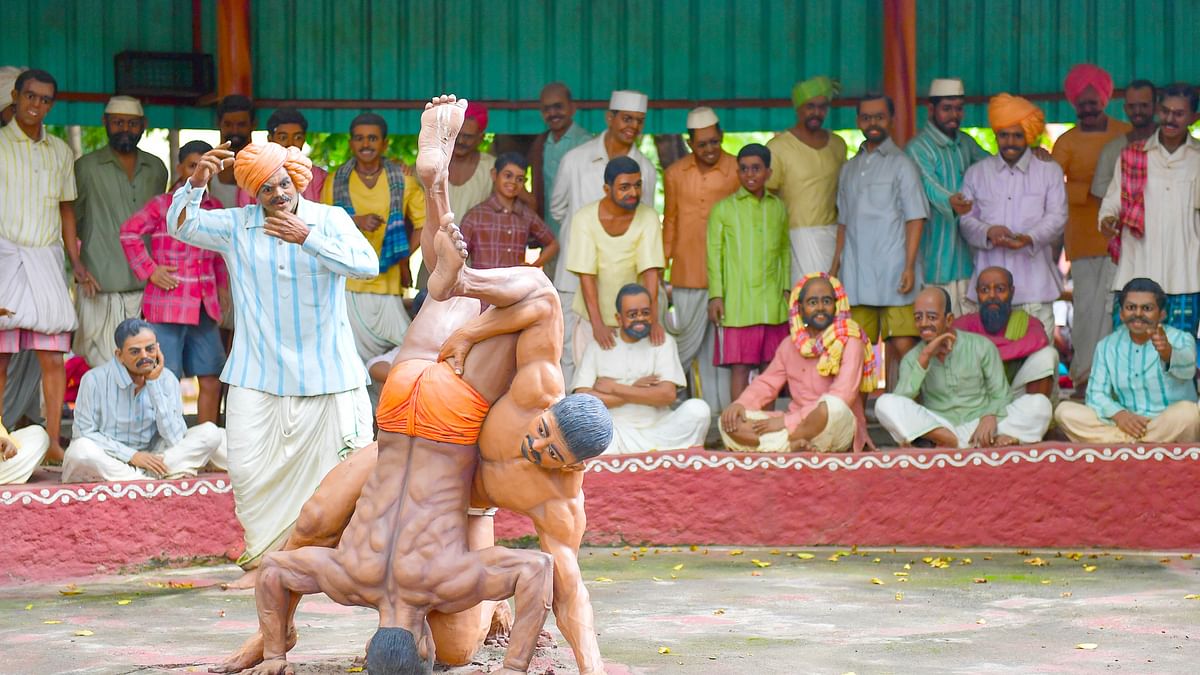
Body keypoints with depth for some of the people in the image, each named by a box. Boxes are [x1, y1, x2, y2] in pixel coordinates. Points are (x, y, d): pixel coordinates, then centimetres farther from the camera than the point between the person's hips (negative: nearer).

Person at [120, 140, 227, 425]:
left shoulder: (214, 208, 12)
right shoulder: (161, 205, -4)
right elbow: (129, 233, -5)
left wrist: (223, 289, 16)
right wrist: (149, 270, -8)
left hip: (204, 306, 5)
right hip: (168, 304, -5)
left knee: (211, 380, 5)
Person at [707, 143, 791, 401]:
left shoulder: (778, 208, 13)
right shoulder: (723, 209, 4)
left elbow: (785, 251, 18)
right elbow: (714, 254, 2)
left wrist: (787, 289, 9)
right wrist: (716, 295, -5)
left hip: (773, 302, 3)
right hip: (737, 303, -3)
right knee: (740, 367, -5)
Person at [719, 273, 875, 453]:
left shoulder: (849, 342, -6)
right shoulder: (790, 345, 12)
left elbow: (842, 397, -17)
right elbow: (767, 383, 16)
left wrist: (787, 421, -20)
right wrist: (740, 404, -7)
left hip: (838, 429, -5)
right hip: (796, 425, 5)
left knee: (832, 406, -40)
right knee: (729, 422, -13)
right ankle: (794, 445, -29)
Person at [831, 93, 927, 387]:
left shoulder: (901, 164, 3)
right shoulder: (850, 169, 19)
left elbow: (915, 219, -3)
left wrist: (909, 267, -12)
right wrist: (834, 268, 13)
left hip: (893, 274, -5)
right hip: (857, 275, 5)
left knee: (901, 347, -11)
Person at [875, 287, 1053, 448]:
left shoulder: (982, 347, 6)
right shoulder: (912, 359, 8)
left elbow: (1000, 396, 4)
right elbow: (900, 402, -8)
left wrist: (990, 416, -20)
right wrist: (924, 358, -14)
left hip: (980, 426, 0)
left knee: (1039, 404, -22)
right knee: (885, 404, -25)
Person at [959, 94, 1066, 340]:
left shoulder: (1050, 171, 12)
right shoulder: (976, 173, 17)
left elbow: (1057, 217, 2)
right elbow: (966, 219, 11)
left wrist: (1029, 238, -17)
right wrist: (988, 232, -11)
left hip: (1034, 284, -1)